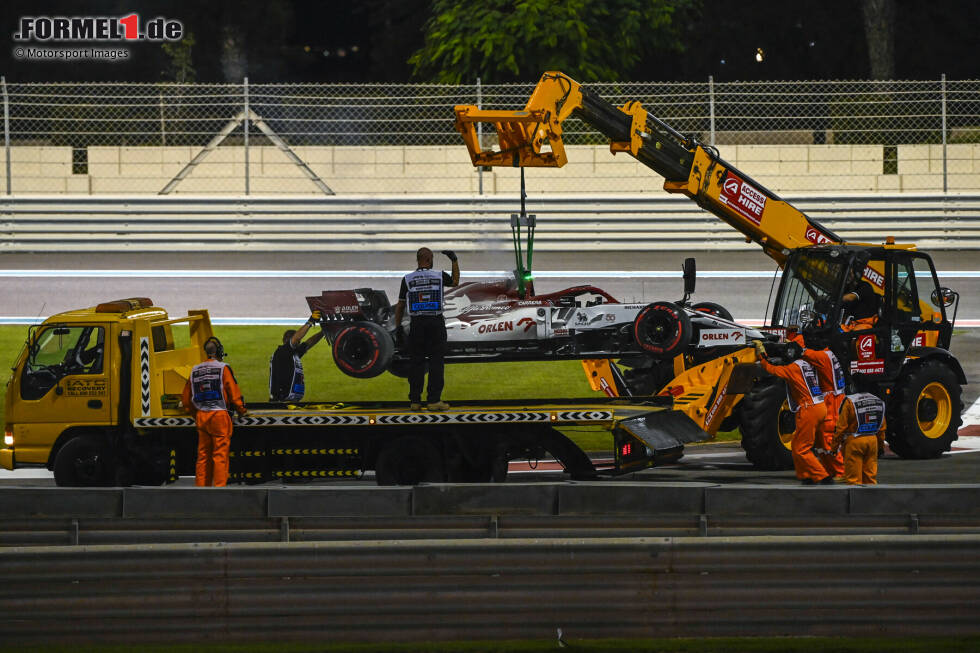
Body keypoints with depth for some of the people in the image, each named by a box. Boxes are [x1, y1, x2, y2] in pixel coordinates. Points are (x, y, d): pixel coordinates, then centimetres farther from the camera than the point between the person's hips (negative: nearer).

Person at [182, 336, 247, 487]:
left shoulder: (195, 371, 10)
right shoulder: (223, 368, -7)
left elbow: (187, 399, 15)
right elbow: (234, 394, -7)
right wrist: (242, 411, 9)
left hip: (201, 416, 5)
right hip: (219, 415, -5)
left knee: (203, 456, 10)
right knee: (220, 455, -3)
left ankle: (201, 488, 12)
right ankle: (219, 487, -7)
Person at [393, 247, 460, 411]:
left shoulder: (408, 279, 1)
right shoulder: (439, 276, 0)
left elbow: (400, 306, 3)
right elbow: (455, 282, 23)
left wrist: (398, 328, 10)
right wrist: (454, 261, 32)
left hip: (417, 324, 1)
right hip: (436, 323, -1)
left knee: (416, 362, 5)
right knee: (436, 361, 1)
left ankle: (415, 401, 5)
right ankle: (434, 400, -3)